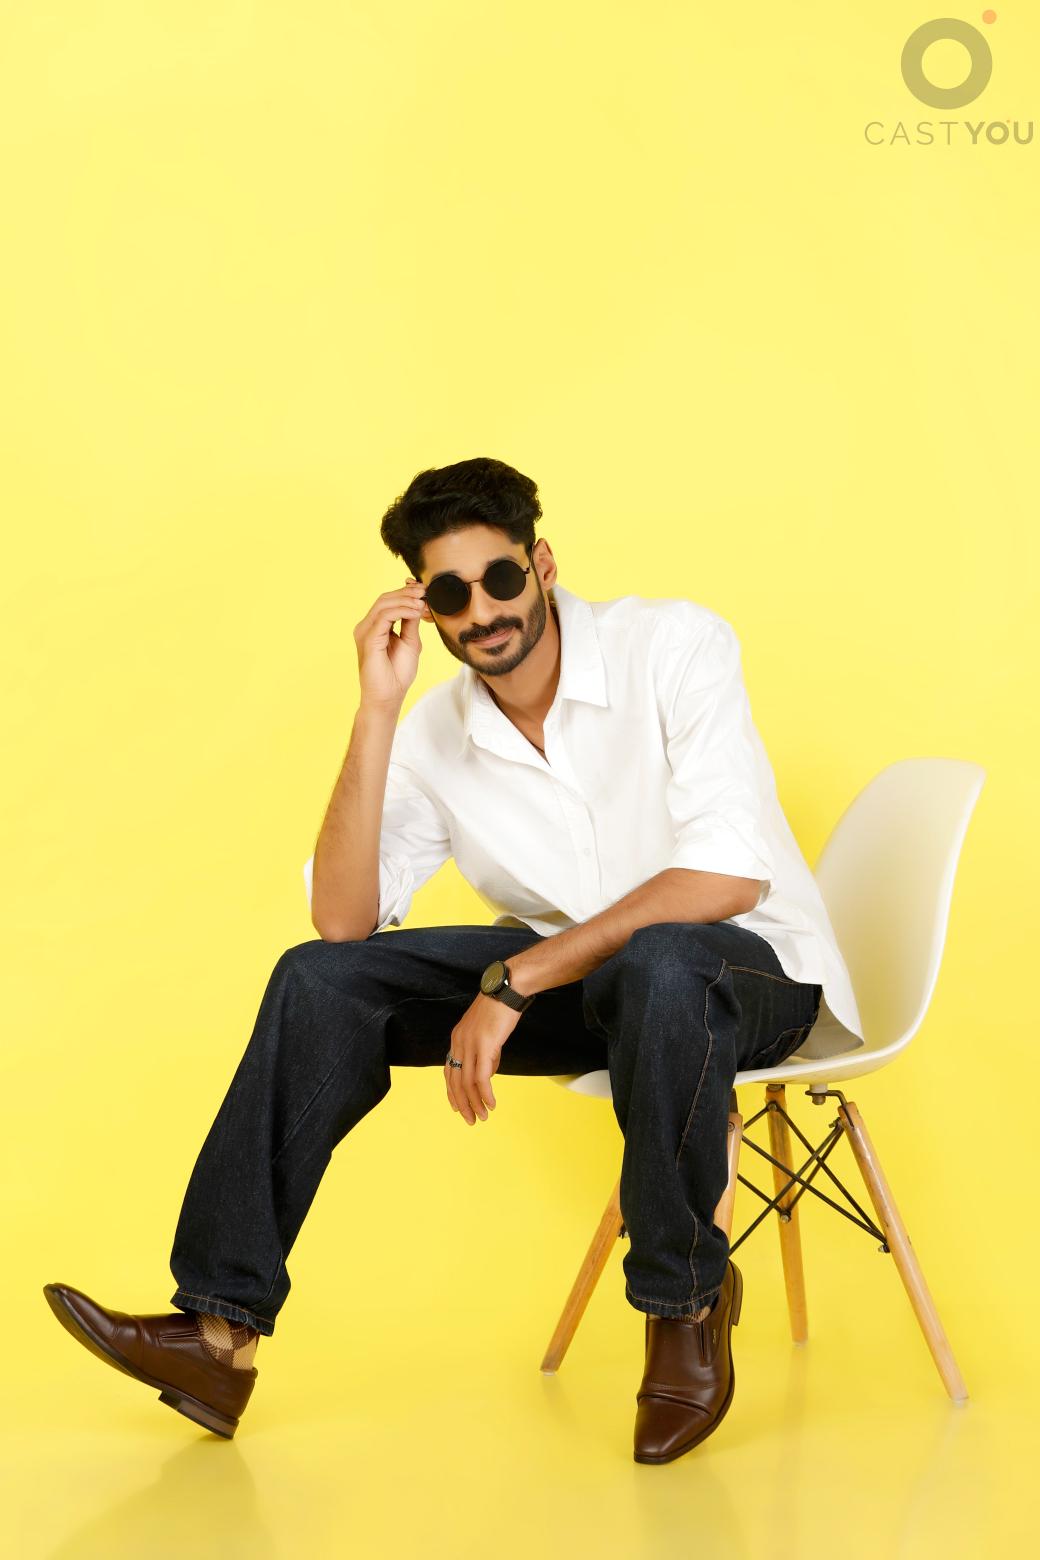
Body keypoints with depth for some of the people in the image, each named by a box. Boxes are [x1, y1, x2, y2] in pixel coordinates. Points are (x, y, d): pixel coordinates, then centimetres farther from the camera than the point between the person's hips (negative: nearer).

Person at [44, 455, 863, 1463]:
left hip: (743, 969, -5)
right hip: (574, 974, 5)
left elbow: (727, 876, -26)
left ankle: (686, 1301, -15)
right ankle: (222, 1329, -9)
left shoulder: (673, 644, -16)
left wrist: (514, 981, -27)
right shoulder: (435, 734, -2)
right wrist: (376, 710, -18)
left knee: (657, 969, -41)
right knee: (321, 980, -11)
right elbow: (342, 919, -10)